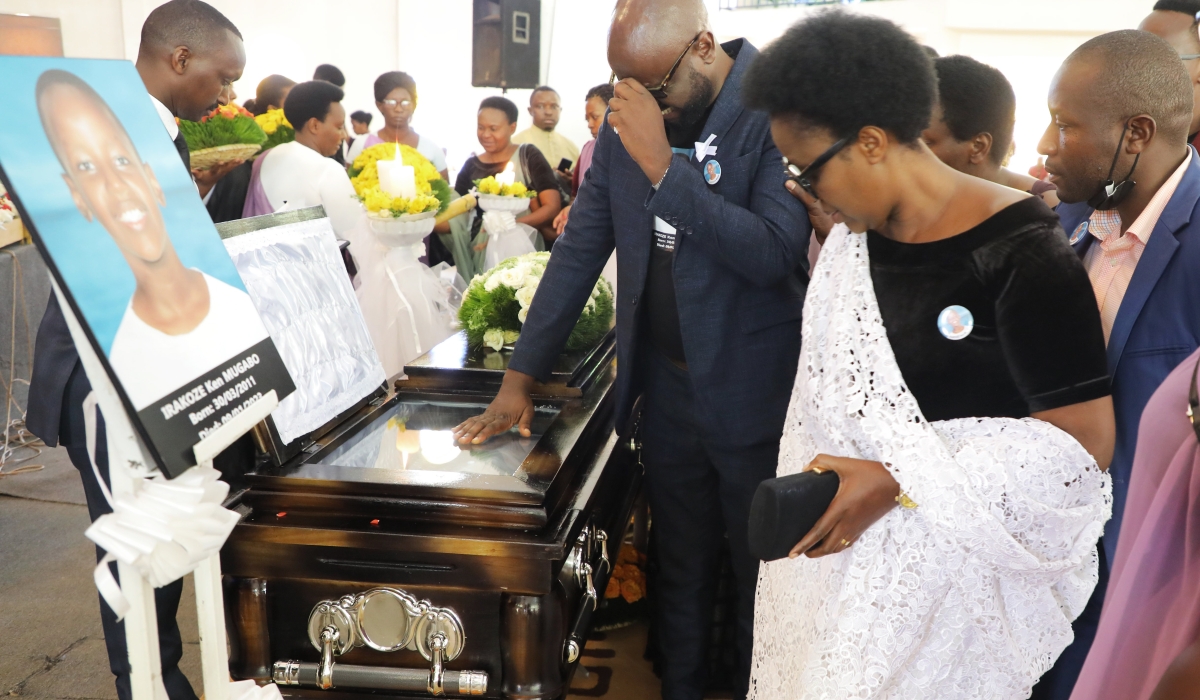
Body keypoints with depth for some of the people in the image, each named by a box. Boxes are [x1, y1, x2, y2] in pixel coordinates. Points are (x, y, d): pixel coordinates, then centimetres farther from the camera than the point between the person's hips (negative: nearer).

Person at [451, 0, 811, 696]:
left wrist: (662, 167, -27)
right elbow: (582, 246, 6)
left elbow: (776, 253, -23)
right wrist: (521, 377, 4)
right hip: (666, 385, 5)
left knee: (763, 578, 12)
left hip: (752, 394, -4)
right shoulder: (630, 113, 3)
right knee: (680, 574, 17)